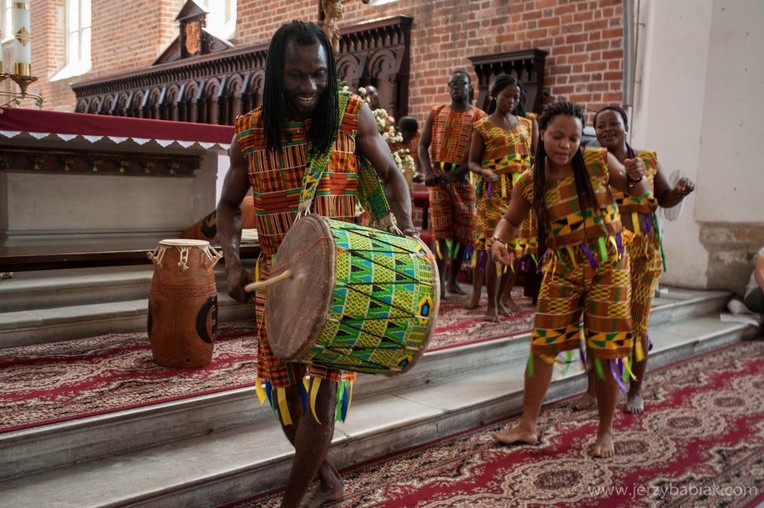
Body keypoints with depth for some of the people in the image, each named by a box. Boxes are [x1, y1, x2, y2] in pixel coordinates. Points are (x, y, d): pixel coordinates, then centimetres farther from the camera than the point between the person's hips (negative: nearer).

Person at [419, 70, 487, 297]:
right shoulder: (436, 113, 12)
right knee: (441, 229, -5)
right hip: (438, 177, 0)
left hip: (464, 178, 0)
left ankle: (453, 281, 15)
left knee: (463, 231, 3)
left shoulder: (479, 117, 5)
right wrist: (428, 171, -10)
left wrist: (455, 174, -17)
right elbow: (423, 144, 7)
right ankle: (440, 281, -3)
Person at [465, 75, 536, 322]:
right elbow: (472, 162, 1)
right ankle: (491, 305, 2)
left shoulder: (525, 123, 15)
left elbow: (533, 155, 19)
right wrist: (488, 173, -18)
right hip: (495, 192, -5)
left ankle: (499, 298, 19)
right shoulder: (483, 126, 2)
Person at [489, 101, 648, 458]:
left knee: (607, 349, 4)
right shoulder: (529, 182, -4)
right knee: (543, 344, 1)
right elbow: (511, 219, 9)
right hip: (562, 269, 1)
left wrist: (636, 177, -15)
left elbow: (636, 192, 8)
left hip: (608, 264, -1)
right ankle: (528, 425, 15)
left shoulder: (599, 161, -6)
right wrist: (498, 241, -12)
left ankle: (605, 431, 21)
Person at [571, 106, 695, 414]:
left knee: (638, 321, 6)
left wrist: (680, 192, -7)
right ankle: (592, 389, 21)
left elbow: (664, 199, 12)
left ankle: (635, 391, 23)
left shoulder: (647, 160, 4)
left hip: (641, 253, 1)